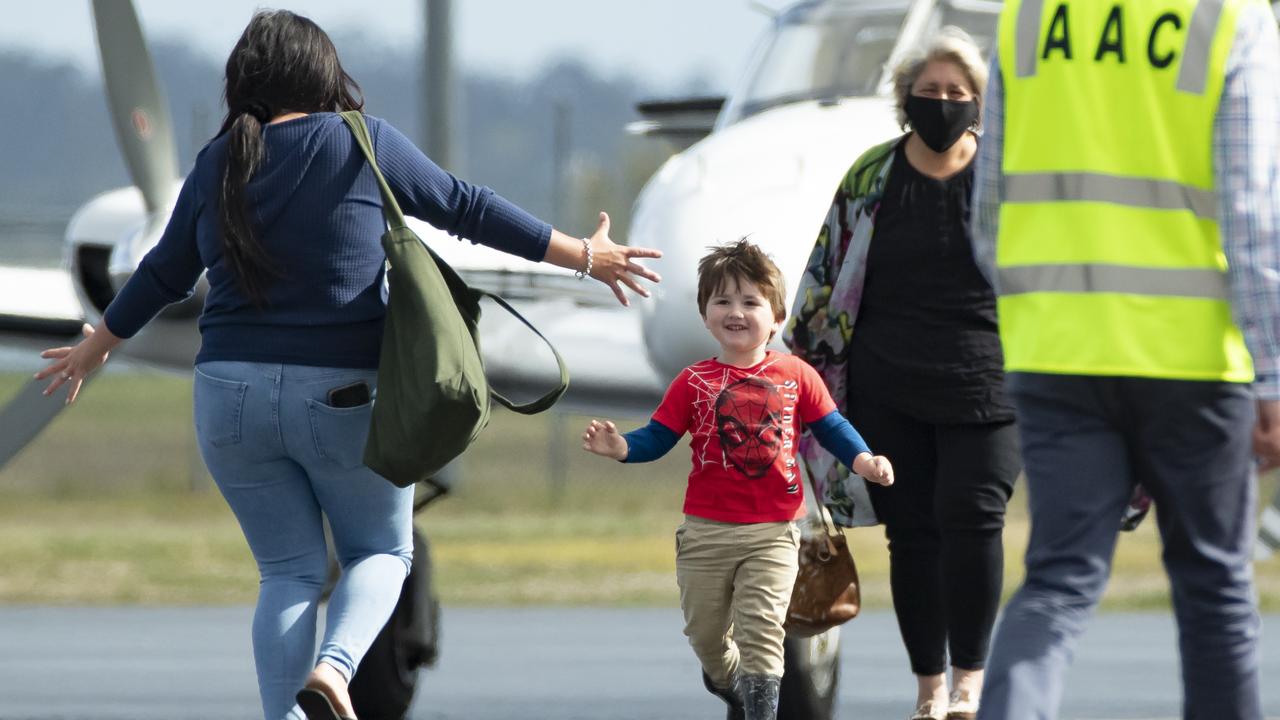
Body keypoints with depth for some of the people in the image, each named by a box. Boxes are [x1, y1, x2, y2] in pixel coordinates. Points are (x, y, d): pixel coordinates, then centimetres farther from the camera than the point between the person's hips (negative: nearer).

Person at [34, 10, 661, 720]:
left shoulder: (217, 163, 5)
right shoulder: (363, 144, -5)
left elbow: (164, 273, 16)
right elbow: (466, 209, -1)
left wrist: (95, 348, 34)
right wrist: (585, 256, 8)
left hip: (231, 394, 3)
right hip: (344, 394, -3)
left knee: (289, 572, 13)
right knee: (382, 551, 14)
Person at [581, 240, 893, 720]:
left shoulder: (795, 376, 1)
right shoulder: (694, 383, 1)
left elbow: (831, 427, 7)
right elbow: (657, 438, 1)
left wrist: (864, 461, -10)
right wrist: (619, 446, -18)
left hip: (773, 534, -2)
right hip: (707, 533, 2)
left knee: (761, 627, -13)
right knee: (705, 633, 12)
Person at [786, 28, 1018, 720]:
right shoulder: (871, 178, 7)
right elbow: (826, 276, 14)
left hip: (983, 386, -2)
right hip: (887, 390, 2)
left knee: (971, 518, -13)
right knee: (912, 530, 1)